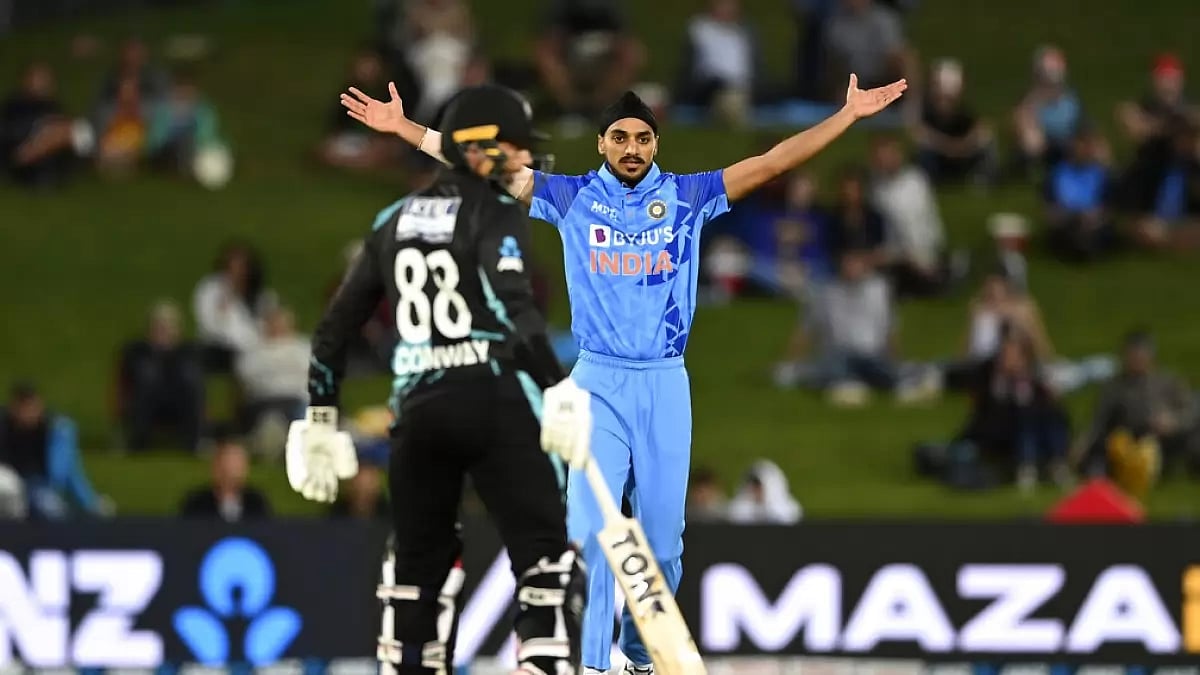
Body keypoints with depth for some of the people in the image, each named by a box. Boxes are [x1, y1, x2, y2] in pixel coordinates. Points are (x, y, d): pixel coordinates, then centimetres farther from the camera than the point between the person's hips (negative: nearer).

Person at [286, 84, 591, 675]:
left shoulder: (397, 221, 15)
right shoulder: (497, 213, -4)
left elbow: (337, 325, 16)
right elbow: (512, 307, -20)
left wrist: (320, 419, 22)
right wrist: (557, 390, -26)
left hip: (419, 406, 6)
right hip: (494, 403, -6)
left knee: (418, 562, 18)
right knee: (546, 556, -7)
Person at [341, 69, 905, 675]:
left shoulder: (688, 196, 5)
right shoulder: (571, 197, 5)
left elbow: (773, 164, 1)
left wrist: (848, 116, -5)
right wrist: (402, 127, -2)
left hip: (665, 384, 1)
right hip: (597, 382, -1)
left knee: (661, 539, 4)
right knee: (588, 529, -11)